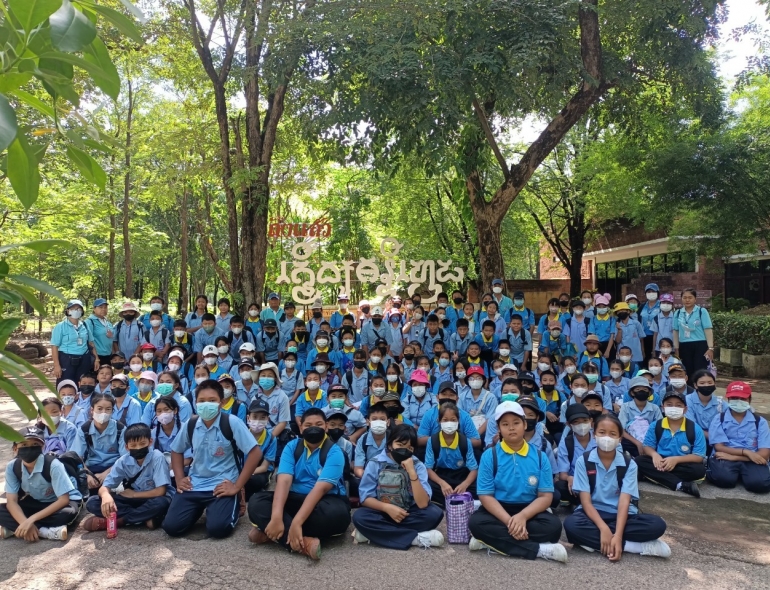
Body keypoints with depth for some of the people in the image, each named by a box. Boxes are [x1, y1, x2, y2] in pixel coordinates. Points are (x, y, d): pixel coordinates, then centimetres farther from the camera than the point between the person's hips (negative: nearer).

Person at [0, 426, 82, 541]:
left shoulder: (52, 464, -28)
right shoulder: (12, 467, -14)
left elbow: (63, 500, -29)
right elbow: (11, 501, -16)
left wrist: (31, 519, -36)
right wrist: (25, 523, -34)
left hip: (60, 503, -4)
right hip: (36, 503, 5)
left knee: (68, 513, -38)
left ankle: (14, 529, -22)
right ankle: (49, 532, -26)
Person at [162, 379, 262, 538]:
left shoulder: (232, 423, -14)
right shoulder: (190, 424, 1)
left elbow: (255, 453, -16)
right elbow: (176, 451, 20)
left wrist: (237, 486, -16)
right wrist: (179, 479, 7)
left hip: (222, 486, -4)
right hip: (194, 484, 5)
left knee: (217, 528, -24)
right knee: (171, 526, -10)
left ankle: (234, 505, 11)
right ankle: (199, 510, 21)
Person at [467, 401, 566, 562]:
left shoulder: (539, 456, 0)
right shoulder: (489, 455, -5)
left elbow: (546, 496, -5)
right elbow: (485, 496, -9)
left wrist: (523, 516, -23)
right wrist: (509, 521, -24)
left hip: (529, 511, 1)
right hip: (498, 511, -1)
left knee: (553, 525, -28)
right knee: (477, 522, -31)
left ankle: (492, 540, -24)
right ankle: (540, 550, -30)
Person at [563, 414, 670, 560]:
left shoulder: (629, 464, -5)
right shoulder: (583, 461, -6)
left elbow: (624, 501, -16)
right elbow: (586, 501, -12)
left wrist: (617, 535, -30)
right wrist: (604, 529, -28)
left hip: (621, 515, 1)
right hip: (593, 513, -1)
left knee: (657, 525, -24)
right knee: (571, 524, -35)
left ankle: (593, 540, -23)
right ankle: (640, 546, -27)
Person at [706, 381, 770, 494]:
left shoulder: (760, 421, 10)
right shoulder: (719, 419, 7)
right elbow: (719, 447, -3)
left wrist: (734, 457, -12)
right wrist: (746, 452, -17)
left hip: (751, 461, 2)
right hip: (725, 458, -2)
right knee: (724, 478, -37)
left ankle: (741, 474, 1)